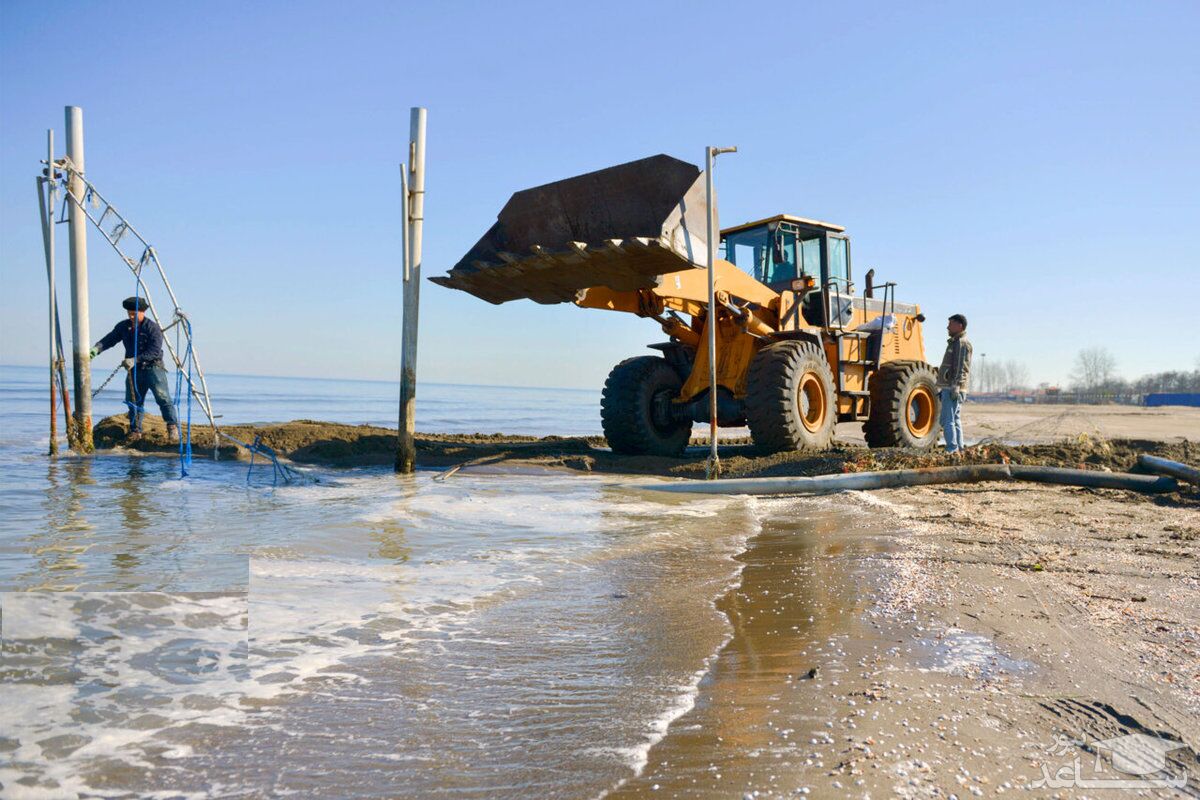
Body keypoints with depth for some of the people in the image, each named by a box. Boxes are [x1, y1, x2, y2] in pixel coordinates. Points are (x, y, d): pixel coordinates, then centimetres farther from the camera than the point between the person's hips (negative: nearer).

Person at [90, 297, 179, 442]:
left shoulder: (153, 327, -12)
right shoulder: (123, 326, 8)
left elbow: (155, 351, -20)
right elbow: (109, 339, 5)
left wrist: (135, 360, -27)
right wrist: (97, 348, -15)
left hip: (153, 368, -6)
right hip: (134, 370, 6)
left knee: (163, 398, -15)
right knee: (133, 400, 7)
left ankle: (172, 427, -15)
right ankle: (135, 431, 16)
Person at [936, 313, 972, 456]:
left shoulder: (962, 343, -11)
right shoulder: (954, 343, 21)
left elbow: (960, 368, -19)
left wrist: (955, 387, -25)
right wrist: (942, 388, 23)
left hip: (953, 389, -11)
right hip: (949, 389, 11)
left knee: (947, 420, -13)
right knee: (955, 420, 11)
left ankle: (952, 451, -14)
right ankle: (959, 449, 15)